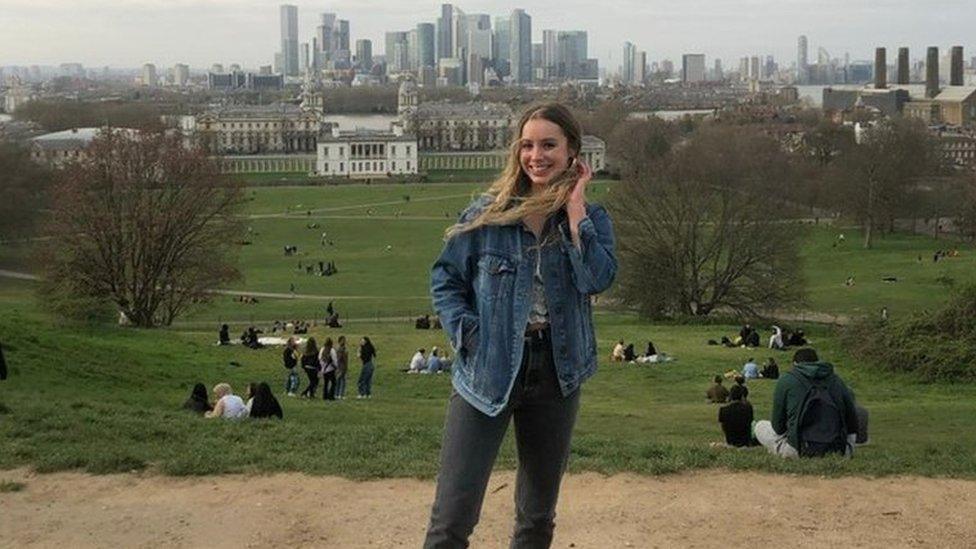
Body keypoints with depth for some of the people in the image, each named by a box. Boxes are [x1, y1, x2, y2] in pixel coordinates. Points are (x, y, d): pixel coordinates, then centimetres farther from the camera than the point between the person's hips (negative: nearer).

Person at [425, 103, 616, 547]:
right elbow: (445, 278, 5)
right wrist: (467, 334, -9)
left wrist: (574, 207, -14)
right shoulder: (487, 212, -3)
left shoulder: (590, 218, 2)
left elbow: (597, 279, -17)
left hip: (556, 372, 3)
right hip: (487, 372, -2)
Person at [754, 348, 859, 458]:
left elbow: (778, 425, 3)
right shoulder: (836, 380, 10)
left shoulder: (786, 380, 2)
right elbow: (852, 422, 12)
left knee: (761, 426, 17)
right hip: (838, 450, 5)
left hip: (801, 450, -5)